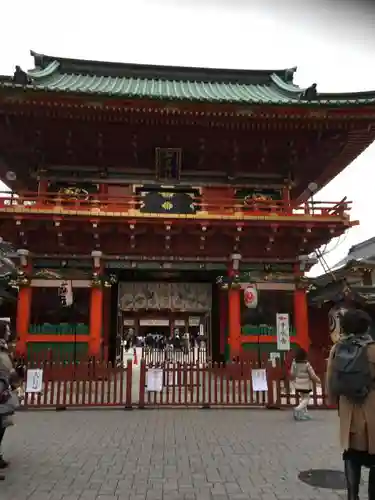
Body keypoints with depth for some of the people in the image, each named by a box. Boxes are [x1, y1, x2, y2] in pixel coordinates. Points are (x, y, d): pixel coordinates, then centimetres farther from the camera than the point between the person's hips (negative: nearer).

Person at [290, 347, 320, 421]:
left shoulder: (294, 363, -8)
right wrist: (318, 380, 7)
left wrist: (294, 379, 24)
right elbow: (312, 375, -11)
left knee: (302, 398, 21)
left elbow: (292, 374, 2)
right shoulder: (307, 364, -18)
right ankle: (298, 409, -13)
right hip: (306, 385, -4)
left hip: (298, 385, 4)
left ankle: (304, 413, 19)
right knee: (306, 399, 8)